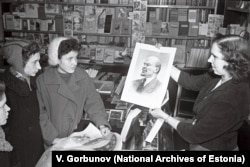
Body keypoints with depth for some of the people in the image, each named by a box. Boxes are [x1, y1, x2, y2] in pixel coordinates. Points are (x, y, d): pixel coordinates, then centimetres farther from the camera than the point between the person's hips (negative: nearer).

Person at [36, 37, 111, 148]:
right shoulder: (43, 81, -14)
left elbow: (93, 102, -3)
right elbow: (41, 114, -11)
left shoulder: (82, 77, -8)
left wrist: (101, 124, -16)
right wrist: (53, 138, -16)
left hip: (76, 136, 2)